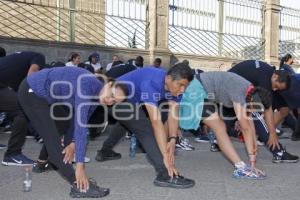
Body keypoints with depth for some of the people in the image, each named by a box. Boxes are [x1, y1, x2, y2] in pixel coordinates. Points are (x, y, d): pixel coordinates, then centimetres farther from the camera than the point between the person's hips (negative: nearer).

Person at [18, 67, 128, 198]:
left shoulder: (96, 96, -1)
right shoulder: (88, 84, -30)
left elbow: (81, 122, 7)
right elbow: (80, 124, -34)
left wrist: (73, 143, -8)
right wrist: (80, 165, -32)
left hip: (43, 94, 9)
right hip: (32, 91, -9)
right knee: (52, 136, -10)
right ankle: (79, 187, -8)